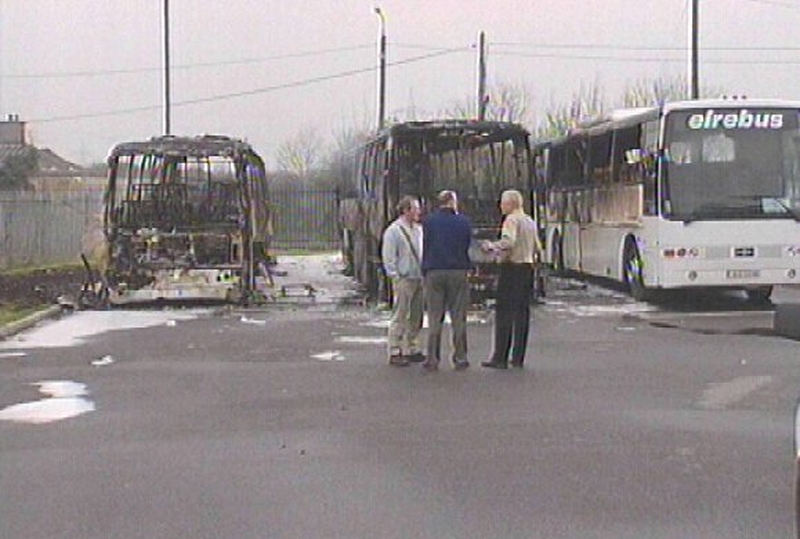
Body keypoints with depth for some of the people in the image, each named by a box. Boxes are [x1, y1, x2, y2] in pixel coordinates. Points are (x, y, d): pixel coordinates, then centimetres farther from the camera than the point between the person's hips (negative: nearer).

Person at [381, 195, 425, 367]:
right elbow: (388, 257, -9)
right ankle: (395, 353, -1)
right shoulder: (393, 231, -7)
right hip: (404, 280, -7)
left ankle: (411, 349, 21)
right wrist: (395, 277, -13)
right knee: (399, 318, -5)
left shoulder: (418, 229, 14)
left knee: (416, 317, 11)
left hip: (419, 279, 7)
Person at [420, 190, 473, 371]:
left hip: (434, 273, 0)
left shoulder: (429, 222, 2)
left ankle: (432, 359, 0)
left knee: (434, 318, 3)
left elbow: (425, 249, 5)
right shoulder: (464, 222, 2)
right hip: (458, 273, 0)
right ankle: (460, 358, 6)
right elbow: (470, 248, 8)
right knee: (458, 317, 5)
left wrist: (424, 272, 10)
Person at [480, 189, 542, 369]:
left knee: (504, 312, -6)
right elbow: (537, 248, 20)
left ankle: (500, 358, -7)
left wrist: (491, 246, -11)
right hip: (528, 267, 8)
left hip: (512, 267, -8)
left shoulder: (512, 219, -10)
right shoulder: (530, 221, 17)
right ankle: (518, 358, 9)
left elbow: (508, 241, -25)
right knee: (522, 312, 8)